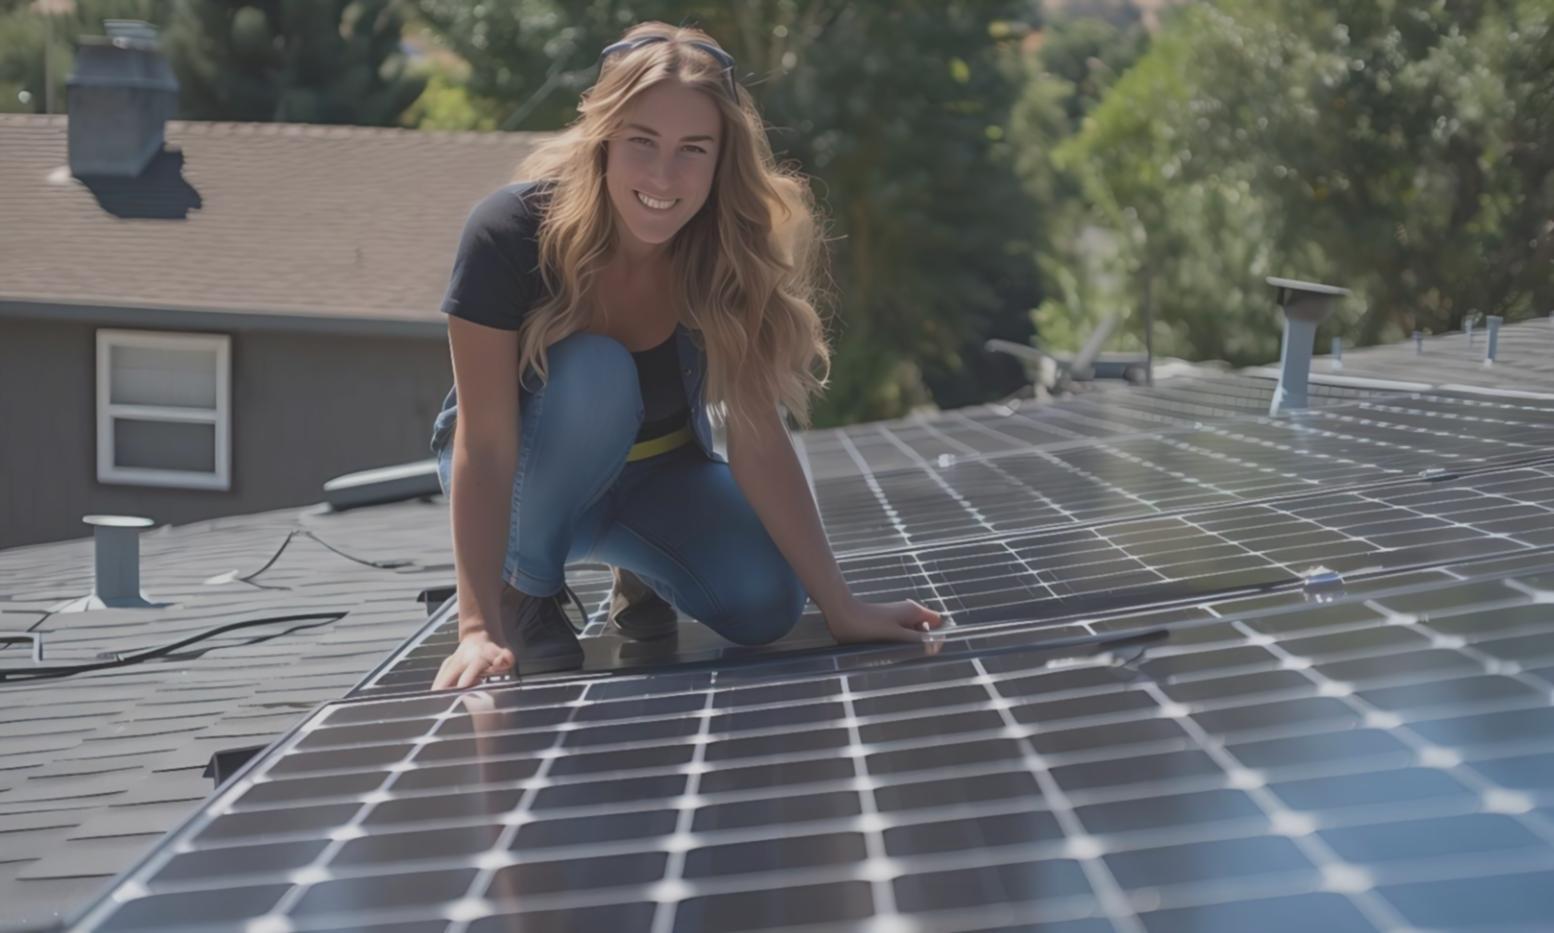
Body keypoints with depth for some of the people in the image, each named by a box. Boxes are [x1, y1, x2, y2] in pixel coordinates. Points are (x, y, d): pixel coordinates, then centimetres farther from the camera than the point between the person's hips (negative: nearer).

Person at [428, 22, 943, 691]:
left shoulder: (731, 250, -22)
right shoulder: (512, 234, -31)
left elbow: (757, 439, -21)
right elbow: (485, 445, -32)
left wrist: (840, 608, -26)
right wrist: (480, 626, -40)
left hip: (655, 475, 3)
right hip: (529, 479, -3)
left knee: (764, 602, -23)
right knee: (593, 371, -34)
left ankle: (642, 576, 11)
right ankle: (523, 588, -12)